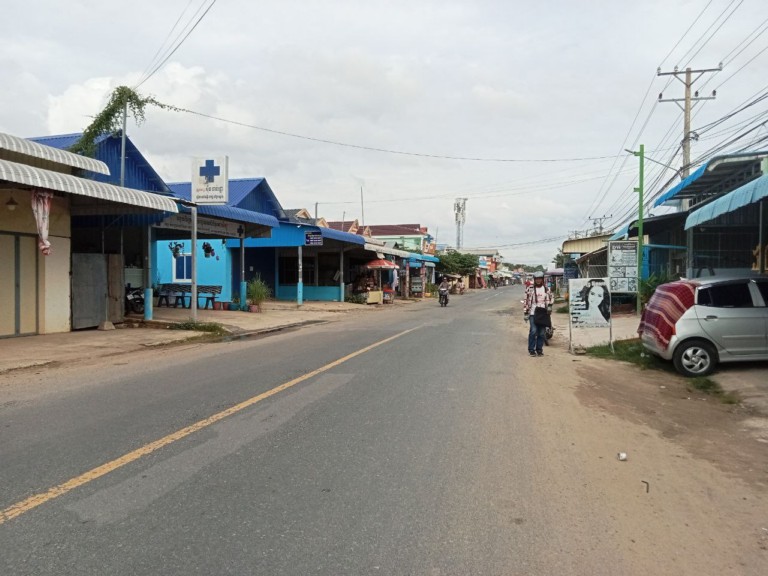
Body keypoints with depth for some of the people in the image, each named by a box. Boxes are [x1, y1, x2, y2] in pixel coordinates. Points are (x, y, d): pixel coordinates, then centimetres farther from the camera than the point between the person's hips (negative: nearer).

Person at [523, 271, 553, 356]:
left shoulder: (547, 289, 10)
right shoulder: (530, 289, 3)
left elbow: (550, 299, 20)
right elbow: (526, 301, 4)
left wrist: (549, 306, 0)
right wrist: (525, 313, 0)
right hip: (533, 313, -3)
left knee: (542, 333, 4)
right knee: (533, 331, -13)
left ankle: (539, 349, 15)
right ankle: (531, 349, -3)